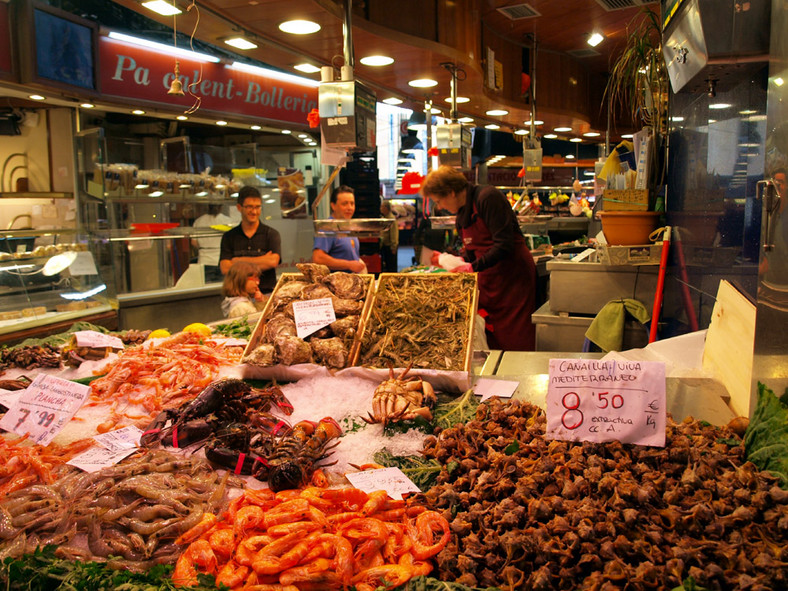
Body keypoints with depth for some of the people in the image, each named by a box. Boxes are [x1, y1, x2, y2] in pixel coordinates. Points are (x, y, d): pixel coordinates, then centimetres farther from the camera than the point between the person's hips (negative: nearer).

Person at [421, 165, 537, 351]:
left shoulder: (488, 197, -14)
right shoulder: (461, 218, 12)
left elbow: (504, 245, -21)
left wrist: (473, 268, -21)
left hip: (514, 275, -8)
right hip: (488, 279, 8)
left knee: (516, 344, -6)